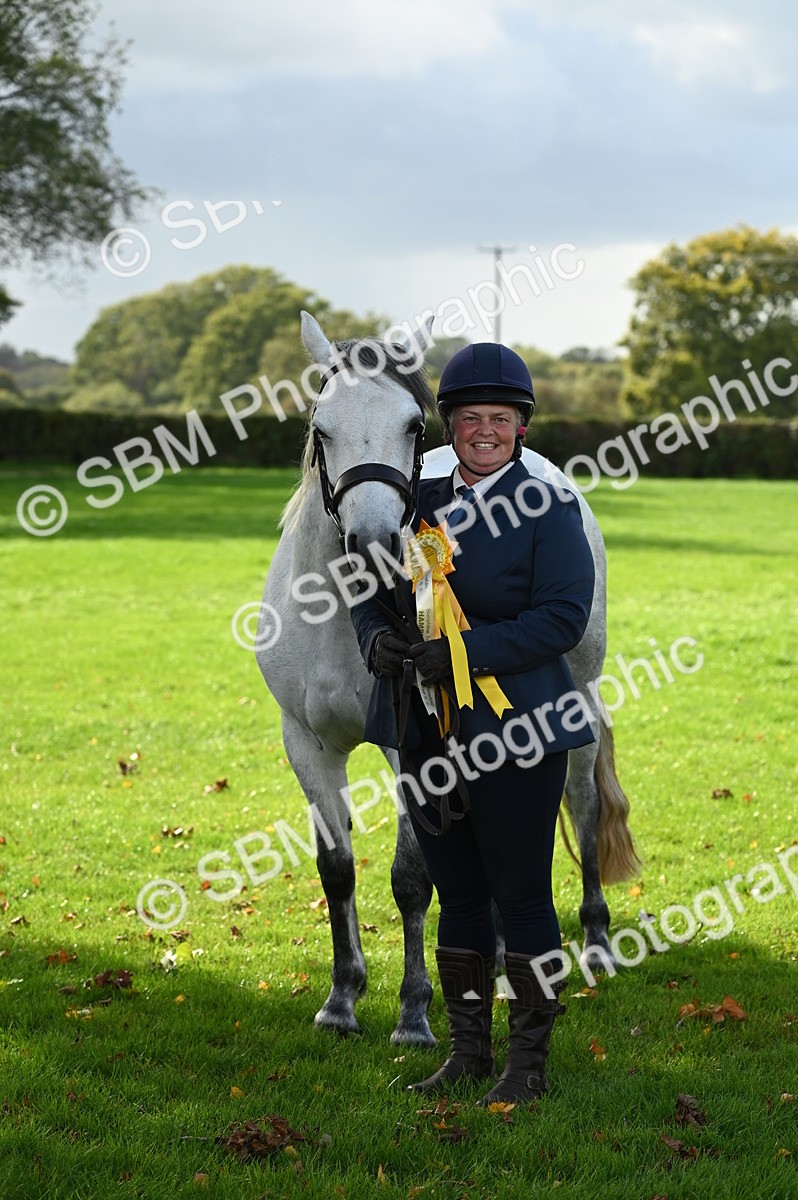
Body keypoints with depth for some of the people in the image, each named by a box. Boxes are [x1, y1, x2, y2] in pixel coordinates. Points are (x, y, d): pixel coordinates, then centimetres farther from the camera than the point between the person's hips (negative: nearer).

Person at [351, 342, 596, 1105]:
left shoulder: (548, 510, -6)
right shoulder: (421, 504, 11)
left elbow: (564, 617, -15)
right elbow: (373, 591, 11)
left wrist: (464, 651, -23)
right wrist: (378, 639, -12)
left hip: (516, 731, -6)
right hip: (429, 732, 6)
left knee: (521, 896, -1)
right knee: (456, 893, 13)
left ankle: (529, 1062, 11)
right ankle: (468, 1051, 25)